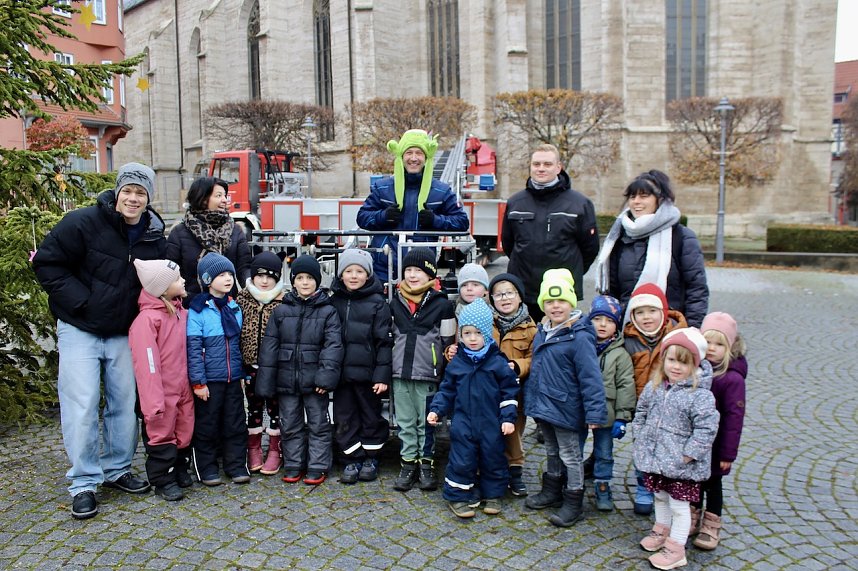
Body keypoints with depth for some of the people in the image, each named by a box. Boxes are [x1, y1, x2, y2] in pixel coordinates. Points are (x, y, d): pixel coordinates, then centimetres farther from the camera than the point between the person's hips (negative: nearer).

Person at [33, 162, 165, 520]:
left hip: (124, 333, 5)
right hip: (80, 330, -4)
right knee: (82, 407, -5)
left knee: (125, 404, 9)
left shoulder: (154, 238, 3)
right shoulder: (84, 222, -12)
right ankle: (84, 484, 8)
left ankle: (117, 470, 27)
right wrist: (82, 301, -16)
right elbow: (47, 263, -11)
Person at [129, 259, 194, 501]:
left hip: (183, 388, 7)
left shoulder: (182, 313, 7)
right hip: (162, 391, -7)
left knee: (185, 432, 15)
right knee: (161, 434, 6)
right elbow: (146, 363, -22)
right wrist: (153, 402, -24)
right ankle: (163, 479, 20)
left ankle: (180, 470, 33)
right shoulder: (147, 319, -18)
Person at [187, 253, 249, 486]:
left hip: (233, 379, 5)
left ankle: (237, 466, 21)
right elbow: (193, 348, -12)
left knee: (235, 424, 10)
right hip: (210, 380, -5)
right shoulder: (198, 310, -9)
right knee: (207, 426, 7)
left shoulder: (235, 308, 9)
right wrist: (198, 381, -14)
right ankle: (207, 469, 20)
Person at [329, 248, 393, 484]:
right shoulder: (334, 301, 6)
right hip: (342, 372, 3)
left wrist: (382, 375, -12)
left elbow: (384, 342, -7)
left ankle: (370, 458, 26)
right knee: (344, 418, 9)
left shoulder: (378, 303, -5)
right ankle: (352, 460, 22)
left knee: (371, 416, 10)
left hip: (367, 372, -3)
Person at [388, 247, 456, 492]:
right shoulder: (396, 303, 8)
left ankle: (426, 465, 20)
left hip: (427, 374, -3)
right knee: (405, 422, 10)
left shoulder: (441, 304, -4)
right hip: (400, 374, 4)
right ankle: (408, 465, 21)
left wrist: (445, 374, -1)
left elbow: (448, 341, 0)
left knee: (426, 422, 7)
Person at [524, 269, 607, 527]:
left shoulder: (579, 336, -21)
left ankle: (573, 502, 22)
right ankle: (552, 491, 40)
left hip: (564, 408, -7)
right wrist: (530, 396, 18)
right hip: (543, 405, 8)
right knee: (552, 451, 23)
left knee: (570, 455, 8)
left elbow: (590, 377, -21)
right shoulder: (542, 332, 4)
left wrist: (594, 412, -22)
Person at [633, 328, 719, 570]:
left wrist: (686, 456, -20)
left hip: (681, 464, -6)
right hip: (655, 458, 6)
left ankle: (675, 549, 21)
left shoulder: (700, 395, -20)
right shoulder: (654, 386, -1)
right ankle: (661, 530, 46)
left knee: (679, 504, 7)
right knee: (660, 497, 25)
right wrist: (641, 439, 8)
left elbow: (706, 430, -22)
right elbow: (641, 412, 13)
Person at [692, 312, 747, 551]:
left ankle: (711, 526, 28)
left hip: (714, 446, -5)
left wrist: (728, 452, -15)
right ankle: (692, 519, 37)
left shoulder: (732, 379, -19)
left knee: (712, 483, 12)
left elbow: (734, 417, -17)